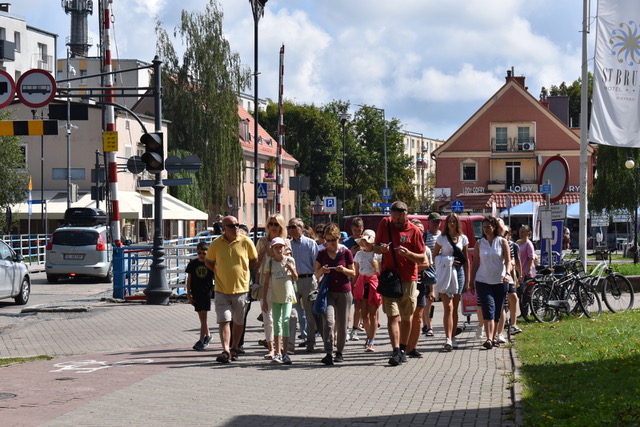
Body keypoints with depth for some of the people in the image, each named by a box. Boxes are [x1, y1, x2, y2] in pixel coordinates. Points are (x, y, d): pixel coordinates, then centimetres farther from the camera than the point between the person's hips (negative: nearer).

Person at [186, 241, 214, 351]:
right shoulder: (192, 263, 2)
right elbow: (189, 279, 6)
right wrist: (188, 295, 3)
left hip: (207, 292, -3)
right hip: (196, 293, 3)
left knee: (203, 317, -7)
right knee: (202, 317, 12)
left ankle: (201, 340, -7)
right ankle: (207, 335, 30)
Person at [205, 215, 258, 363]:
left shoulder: (246, 242, -3)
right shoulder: (216, 243, -2)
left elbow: (254, 261, 11)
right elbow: (208, 261, 13)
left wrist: (242, 271, 6)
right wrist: (219, 272, 5)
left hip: (241, 288, 1)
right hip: (222, 289, 0)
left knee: (238, 321, 11)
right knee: (224, 321, -9)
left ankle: (234, 348, 25)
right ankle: (225, 351, -13)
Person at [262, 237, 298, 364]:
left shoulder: (290, 260, -1)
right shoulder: (270, 262, 0)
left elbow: (296, 278, 6)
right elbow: (266, 282, 4)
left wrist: (291, 269, -14)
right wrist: (264, 300, 2)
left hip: (288, 296, -1)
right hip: (275, 296, 2)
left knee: (285, 322, -9)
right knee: (277, 323, 6)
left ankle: (285, 353, -8)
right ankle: (278, 352, 12)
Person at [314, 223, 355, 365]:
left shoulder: (346, 252, -1)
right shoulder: (322, 253, 4)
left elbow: (353, 273, 5)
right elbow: (317, 274, 10)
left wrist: (344, 270, -15)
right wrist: (321, 271, -13)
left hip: (344, 292, 0)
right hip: (328, 292, 0)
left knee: (341, 324, 4)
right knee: (328, 321, -15)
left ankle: (340, 352, 19)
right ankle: (328, 353, -19)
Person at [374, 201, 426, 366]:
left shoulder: (414, 231, -3)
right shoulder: (385, 224, 4)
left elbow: (422, 258, -1)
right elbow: (376, 248, 13)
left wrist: (409, 254, -20)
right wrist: (381, 248, -11)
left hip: (408, 279, 0)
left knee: (406, 317, 9)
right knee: (392, 315, -10)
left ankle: (403, 349, 22)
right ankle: (396, 351, -17)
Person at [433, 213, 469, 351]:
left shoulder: (463, 238, 10)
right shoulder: (441, 238, 4)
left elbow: (466, 260, 11)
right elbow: (435, 256, 6)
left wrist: (467, 279, 8)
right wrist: (449, 260, -10)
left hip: (458, 272, 3)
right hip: (445, 273, -3)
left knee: (454, 308, 7)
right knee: (448, 307, -12)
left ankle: (452, 338, 14)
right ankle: (448, 339, -20)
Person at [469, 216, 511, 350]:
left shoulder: (502, 242, 3)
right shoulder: (479, 243, 7)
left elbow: (508, 260, -3)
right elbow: (475, 263, 10)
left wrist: (507, 273, -21)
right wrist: (471, 281, 8)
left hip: (500, 282, 1)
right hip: (483, 281, 0)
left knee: (497, 312, 7)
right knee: (488, 310, -14)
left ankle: (493, 337, 19)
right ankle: (489, 339, -23)